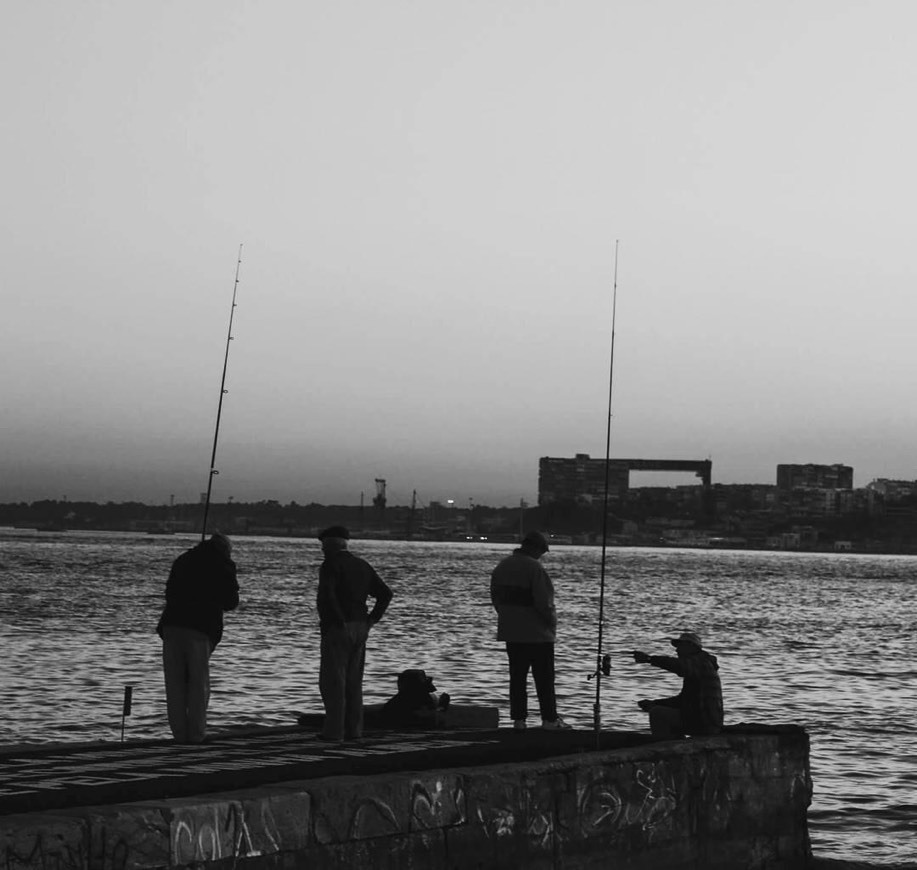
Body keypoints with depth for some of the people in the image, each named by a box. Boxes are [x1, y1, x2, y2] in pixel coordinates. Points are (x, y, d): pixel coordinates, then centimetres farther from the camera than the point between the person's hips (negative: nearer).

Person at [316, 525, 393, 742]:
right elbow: (386, 593, 12)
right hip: (360, 628, 7)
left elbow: (326, 596, -26)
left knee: (332, 681, -3)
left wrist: (328, 621, -17)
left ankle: (334, 731, -5)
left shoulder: (330, 565, -10)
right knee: (353, 681, 13)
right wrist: (371, 619, 9)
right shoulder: (362, 565, 13)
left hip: (337, 629, -7)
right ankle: (354, 730, 13)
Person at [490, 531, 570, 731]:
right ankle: (549, 719, 3)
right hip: (537, 632, -7)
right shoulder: (534, 568, -17)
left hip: (511, 632, 7)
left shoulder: (502, 566, 9)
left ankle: (518, 719, 7)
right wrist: (551, 621, -6)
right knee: (544, 678, 1)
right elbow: (543, 601, -20)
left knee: (517, 677, 9)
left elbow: (495, 598, 15)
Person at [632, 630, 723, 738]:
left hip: (705, 723, -10)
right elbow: (684, 699, 25)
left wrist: (649, 659, -35)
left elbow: (678, 665, -29)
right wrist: (654, 703, 16)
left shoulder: (701, 662, -8)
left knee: (657, 713, -13)